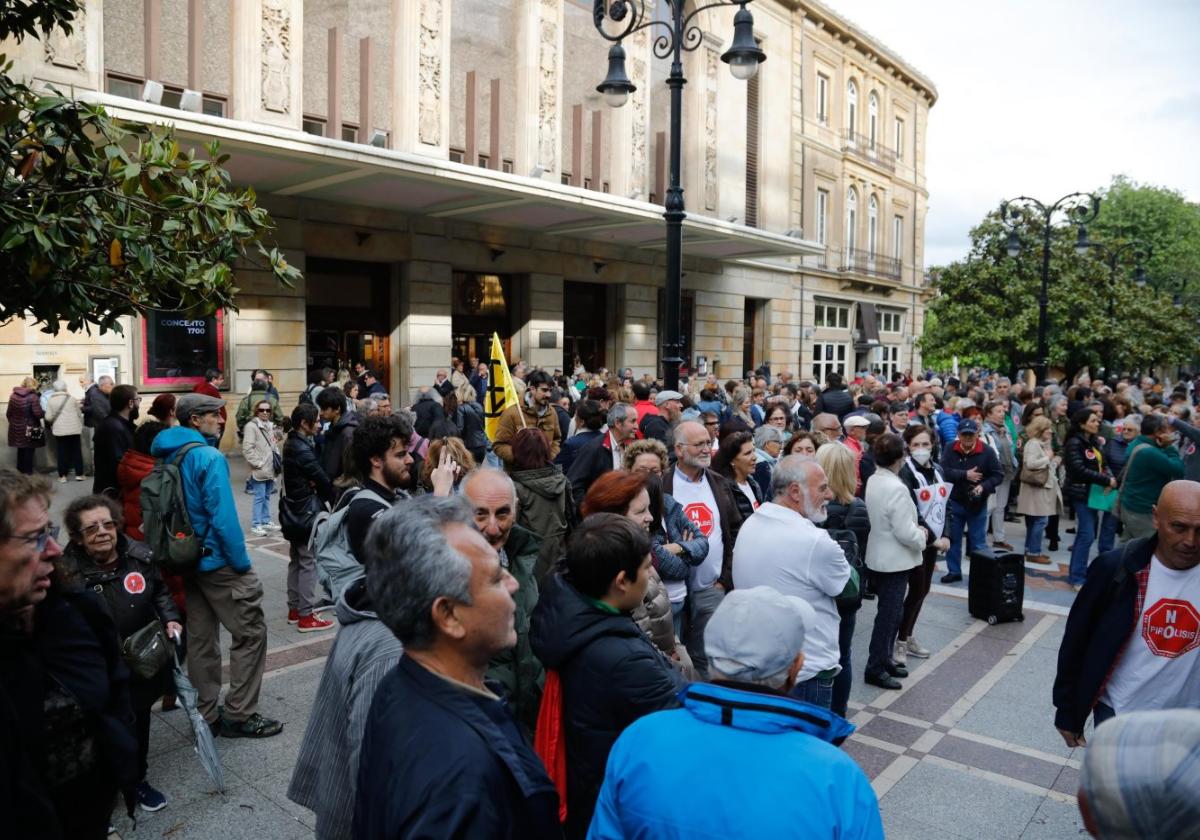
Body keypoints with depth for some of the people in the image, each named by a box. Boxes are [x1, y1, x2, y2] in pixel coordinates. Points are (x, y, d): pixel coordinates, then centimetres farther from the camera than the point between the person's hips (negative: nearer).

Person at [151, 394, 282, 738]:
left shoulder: (168, 457, 7)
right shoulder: (209, 458, -18)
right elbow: (223, 517, -22)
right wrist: (242, 563, -14)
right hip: (218, 561, -9)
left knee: (201, 638, 15)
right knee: (251, 633, 1)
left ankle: (206, 715, 24)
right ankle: (239, 715, 6)